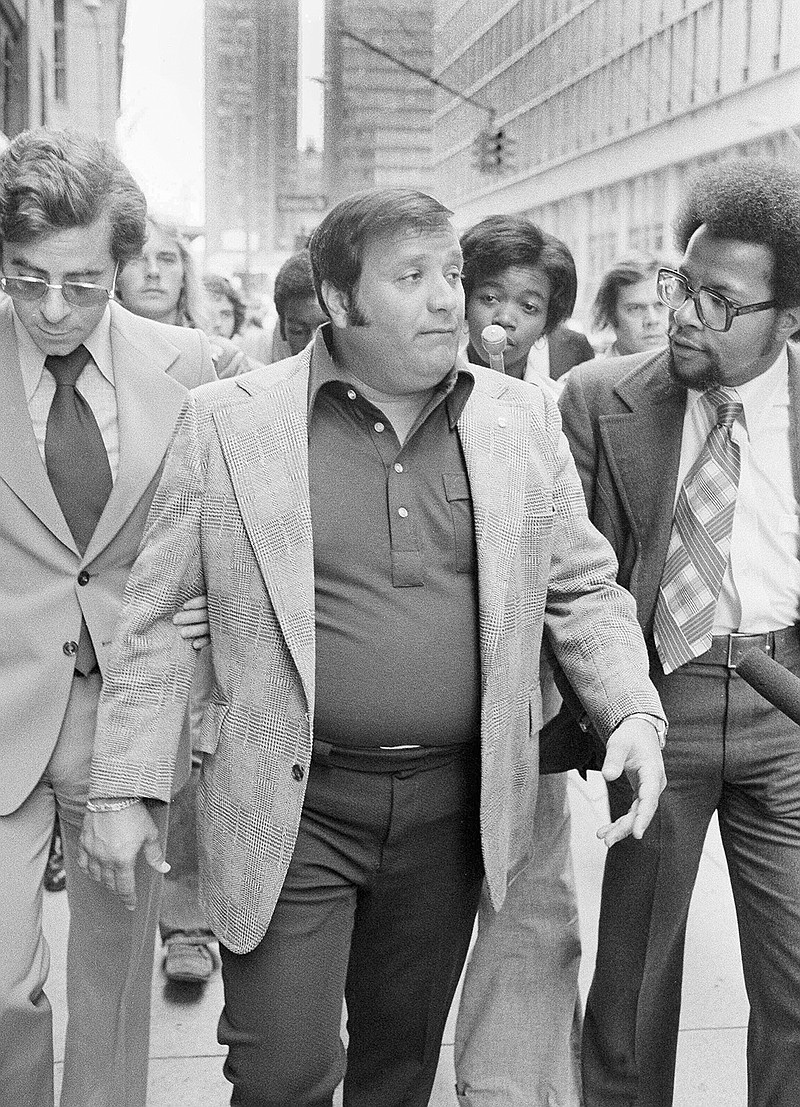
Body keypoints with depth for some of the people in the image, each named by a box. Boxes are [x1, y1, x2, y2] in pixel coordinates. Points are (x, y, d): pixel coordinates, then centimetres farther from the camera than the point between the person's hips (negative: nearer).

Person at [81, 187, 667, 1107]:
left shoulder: (522, 419, 3)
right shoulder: (229, 421, -6)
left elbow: (583, 585, 9)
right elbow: (152, 615, -3)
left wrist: (634, 712, -7)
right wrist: (125, 788, -5)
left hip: (452, 808, 3)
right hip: (290, 806, -3)